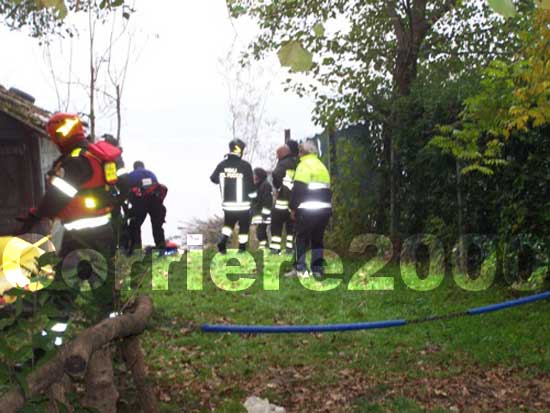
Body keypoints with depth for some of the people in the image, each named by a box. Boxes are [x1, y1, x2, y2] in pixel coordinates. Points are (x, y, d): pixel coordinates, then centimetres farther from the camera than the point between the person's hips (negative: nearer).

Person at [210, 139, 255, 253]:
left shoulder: (222, 164, -3)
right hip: (242, 203, -4)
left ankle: (222, 241, 3)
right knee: (244, 225, 14)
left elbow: (213, 179, 10)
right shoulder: (245, 165, -15)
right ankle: (242, 246, 19)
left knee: (228, 223, 22)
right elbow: (250, 184, -9)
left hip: (227, 203, 4)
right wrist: (253, 197, 7)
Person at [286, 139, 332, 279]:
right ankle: (318, 269, 11)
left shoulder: (304, 165, -7)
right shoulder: (322, 166, 19)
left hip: (307, 210, -7)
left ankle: (300, 269, -2)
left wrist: (293, 207, -6)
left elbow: (298, 189, -13)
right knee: (318, 238, 13)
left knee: (302, 238, 1)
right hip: (325, 208, 7)